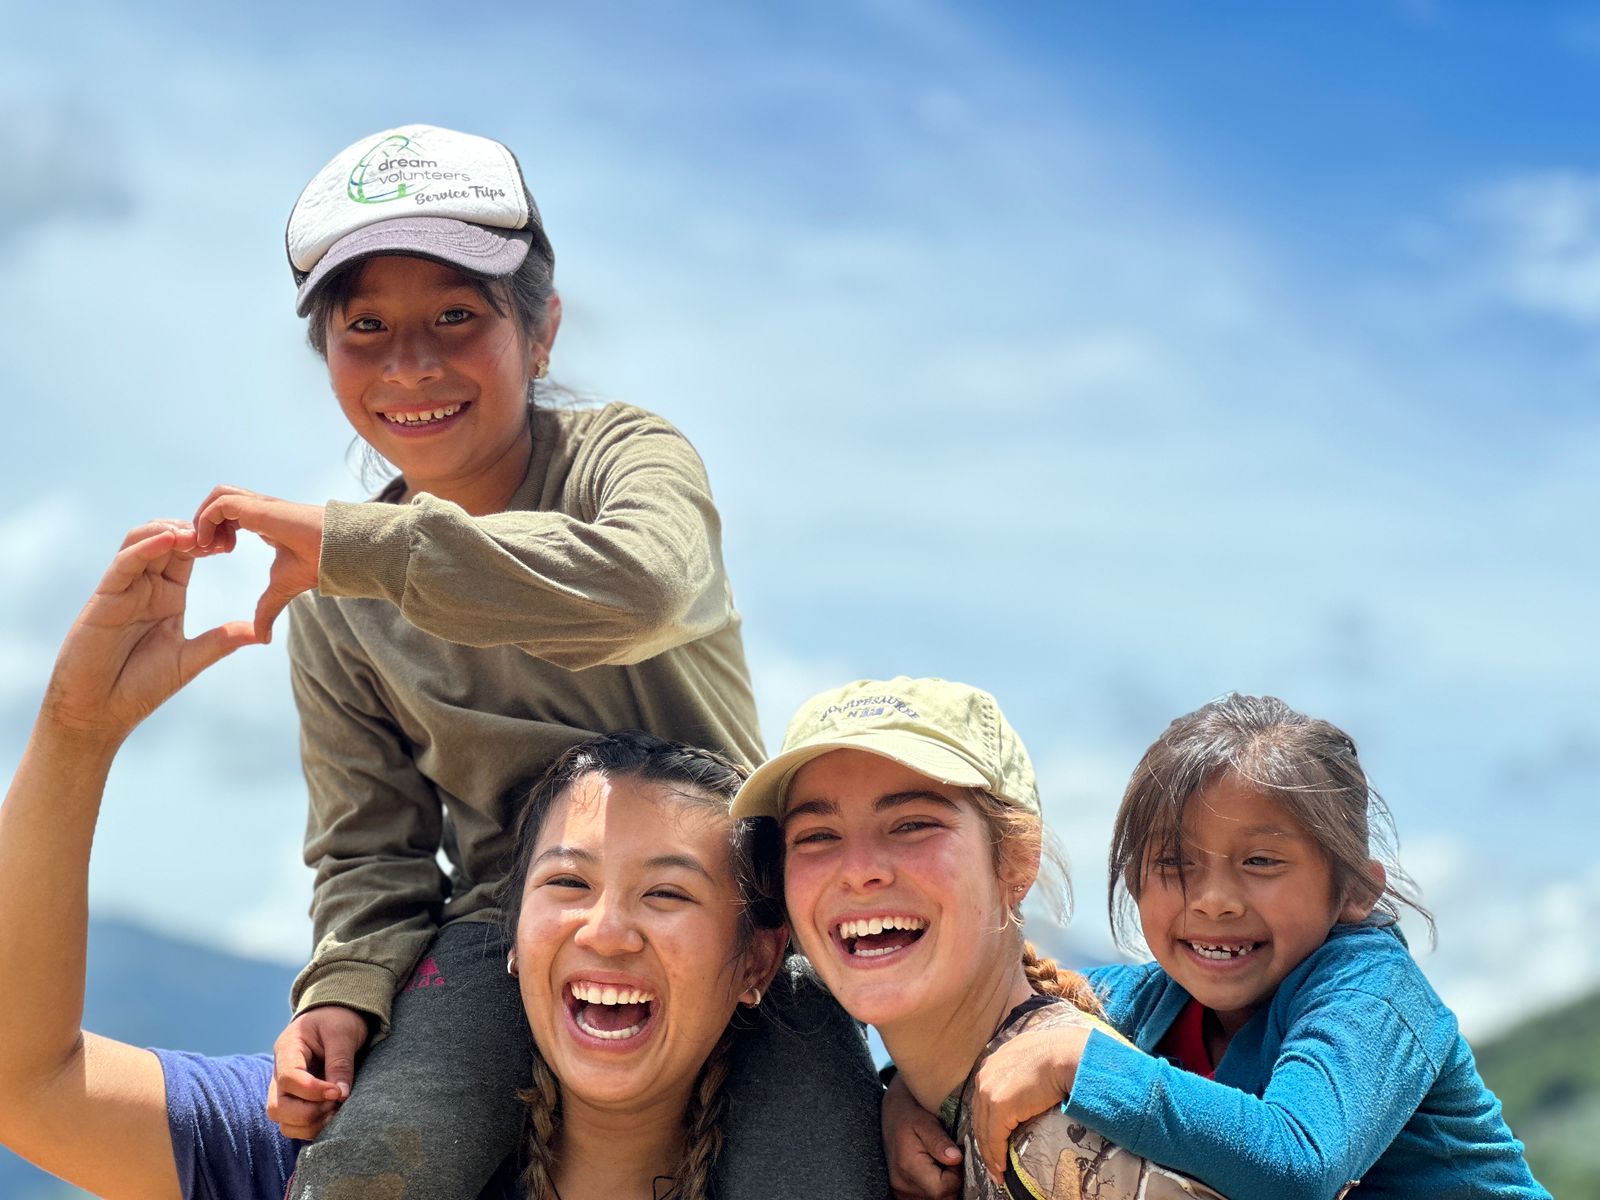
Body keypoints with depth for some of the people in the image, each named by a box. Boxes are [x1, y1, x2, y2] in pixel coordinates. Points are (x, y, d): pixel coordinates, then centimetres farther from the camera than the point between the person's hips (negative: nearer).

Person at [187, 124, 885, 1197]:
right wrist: (346, 988, -10)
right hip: (513, 916, 2)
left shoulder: (624, 453, -5)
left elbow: (645, 585, -30)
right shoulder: (334, 609, 5)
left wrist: (354, 545, -29)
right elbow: (371, 844, 12)